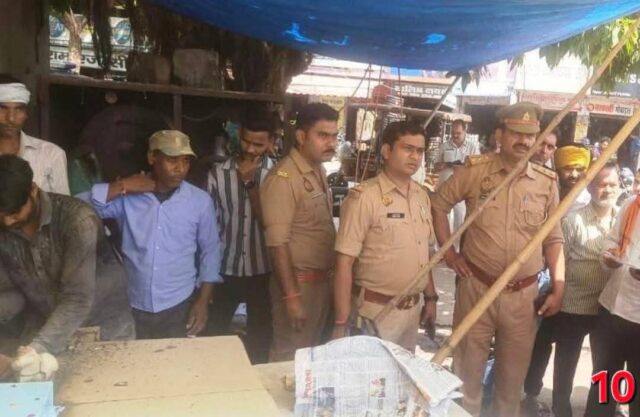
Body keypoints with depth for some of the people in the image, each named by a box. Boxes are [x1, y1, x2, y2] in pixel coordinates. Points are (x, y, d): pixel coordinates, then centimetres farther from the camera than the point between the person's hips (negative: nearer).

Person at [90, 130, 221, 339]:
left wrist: (203, 301, -3)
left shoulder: (200, 200, -4)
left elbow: (210, 251, 2)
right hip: (133, 309, 1)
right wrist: (121, 186, -17)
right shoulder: (126, 197, -5)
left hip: (180, 307, 0)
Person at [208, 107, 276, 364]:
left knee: (259, 341, 14)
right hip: (225, 270, 1)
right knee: (214, 335, 13)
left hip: (263, 272, 0)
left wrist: (250, 182, -18)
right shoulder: (218, 173, -5)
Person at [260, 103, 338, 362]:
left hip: (323, 279, 8)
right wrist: (291, 296, -21)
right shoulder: (283, 178, -19)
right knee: (290, 357, 7)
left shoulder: (319, 171, 7)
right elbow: (277, 243, -21)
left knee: (312, 352, 21)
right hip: (300, 282, -8)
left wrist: (331, 277, 12)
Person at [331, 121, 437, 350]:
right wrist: (342, 322, -19)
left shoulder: (422, 196, 6)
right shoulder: (364, 196, -16)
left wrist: (431, 297, 16)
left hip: (412, 309, 7)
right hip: (376, 311, -6)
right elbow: (344, 262, -18)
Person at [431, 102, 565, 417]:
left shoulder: (547, 182, 0)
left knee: (513, 374, 18)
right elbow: (438, 204, 4)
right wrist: (448, 252, 0)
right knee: (467, 370, 13)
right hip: (476, 287, -2)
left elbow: (553, 239, 6)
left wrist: (558, 287, 1)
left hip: (523, 294, 2)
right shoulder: (475, 170, -6)